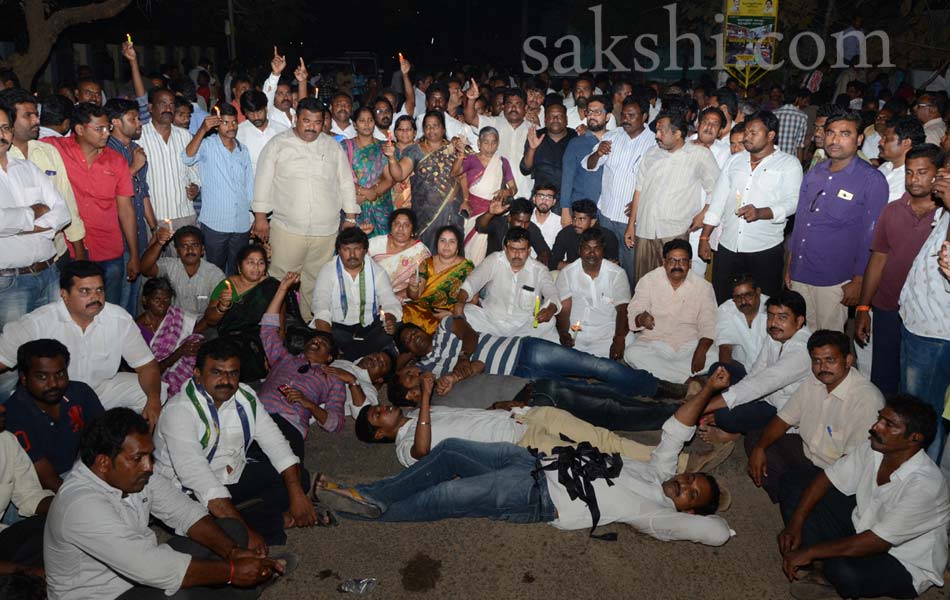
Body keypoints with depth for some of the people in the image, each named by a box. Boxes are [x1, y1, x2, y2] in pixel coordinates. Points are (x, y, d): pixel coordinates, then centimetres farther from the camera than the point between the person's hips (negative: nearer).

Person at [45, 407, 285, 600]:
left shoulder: (135, 470, -7)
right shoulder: (81, 505, -31)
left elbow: (185, 512, -2)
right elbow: (151, 568, -35)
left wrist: (232, 551, -18)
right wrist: (232, 572, -29)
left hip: (143, 572, 8)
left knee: (232, 530, 1)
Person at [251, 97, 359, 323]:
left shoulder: (332, 146, 11)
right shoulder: (278, 144, 3)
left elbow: (346, 182, 14)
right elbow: (263, 181, 3)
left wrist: (350, 218, 10)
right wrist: (260, 218, -2)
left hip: (325, 230, 2)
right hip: (287, 228, -2)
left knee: (315, 281, 8)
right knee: (281, 280, -2)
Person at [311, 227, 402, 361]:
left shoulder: (377, 271, 5)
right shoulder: (328, 271, -2)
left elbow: (390, 302, -2)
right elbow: (321, 310, -13)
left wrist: (391, 320, -28)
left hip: (371, 327, 3)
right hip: (339, 327, -2)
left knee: (393, 333, -26)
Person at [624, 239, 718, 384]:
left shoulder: (703, 286, 0)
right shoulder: (648, 280, 0)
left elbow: (708, 325, -5)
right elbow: (633, 313, -7)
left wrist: (700, 352, -23)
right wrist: (641, 318, -32)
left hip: (689, 345, 0)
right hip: (653, 343, 0)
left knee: (712, 357, -27)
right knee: (632, 354, -30)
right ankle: (689, 381, -22)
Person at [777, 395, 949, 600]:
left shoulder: (924, 485, -33)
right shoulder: (873, 449, -13)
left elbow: (876, 543, -32)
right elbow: (827, 478, -2)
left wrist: (809, 552, -27)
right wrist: (795, 523, -13)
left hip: (905, 565, -7)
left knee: (844, 572, -37)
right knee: (794, 497, -4)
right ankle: (829, 568, -8)